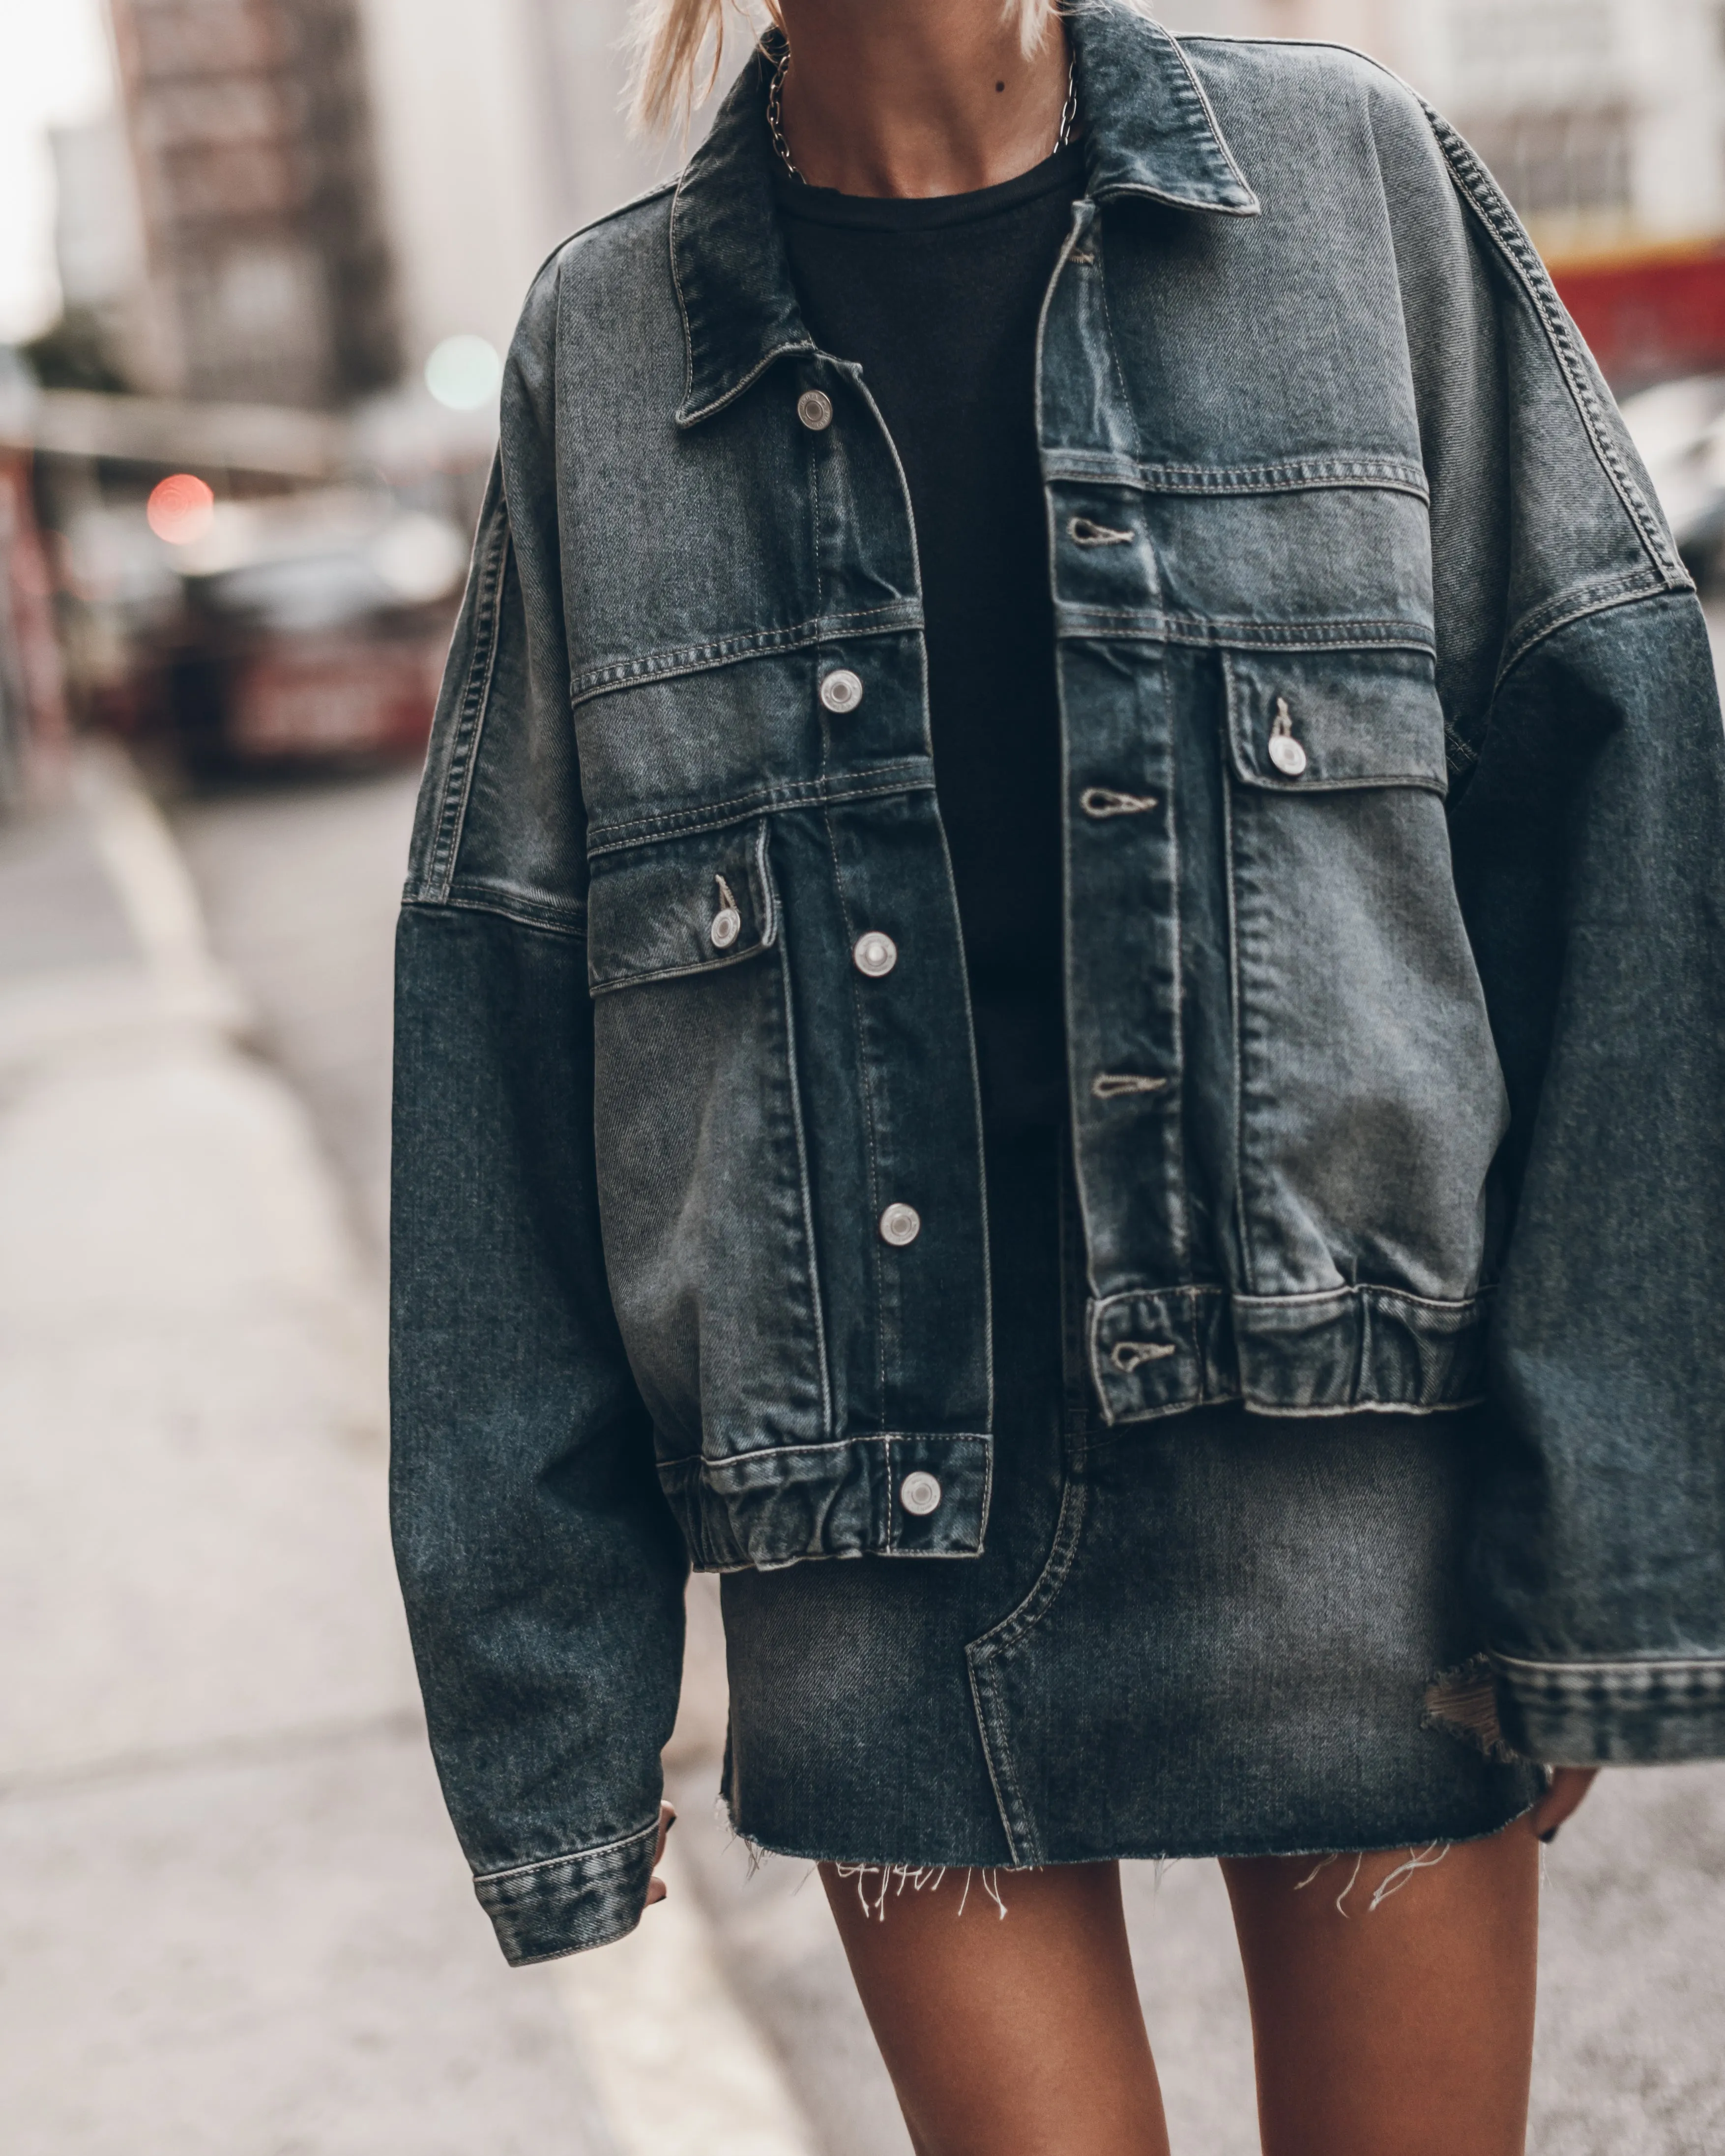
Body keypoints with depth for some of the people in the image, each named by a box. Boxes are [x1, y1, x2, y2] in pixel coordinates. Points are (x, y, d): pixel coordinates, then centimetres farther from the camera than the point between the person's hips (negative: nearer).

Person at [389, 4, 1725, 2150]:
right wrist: (536, 1700, 2)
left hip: (1349, 1490, 0)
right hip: (894, 1562, 1)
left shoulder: (1354, 178, 2)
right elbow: (498, 1025, 4)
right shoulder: (601, 342, 3)